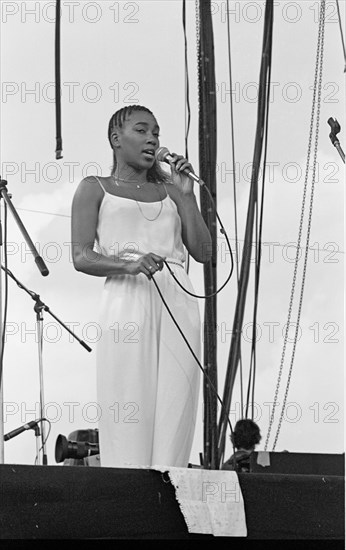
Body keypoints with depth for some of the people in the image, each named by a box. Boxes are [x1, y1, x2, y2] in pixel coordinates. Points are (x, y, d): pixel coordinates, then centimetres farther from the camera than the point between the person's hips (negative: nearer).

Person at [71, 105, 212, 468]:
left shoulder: (170, 192, 24)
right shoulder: (95, 189, 14)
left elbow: (203, 253, 16)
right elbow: (82, 257, 1)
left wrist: (186, 194, 9)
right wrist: (129, 265, -17)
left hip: (179, 302, 4)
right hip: (128, 300, -4)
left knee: (175, 411, -6)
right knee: (129, 421, -10)